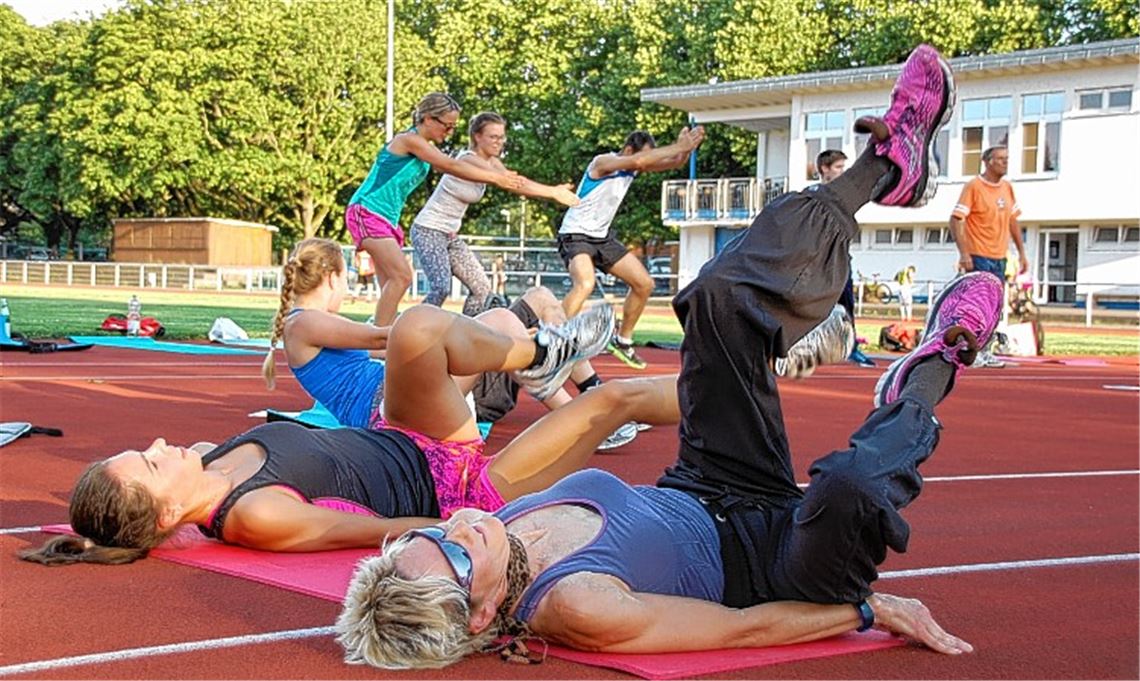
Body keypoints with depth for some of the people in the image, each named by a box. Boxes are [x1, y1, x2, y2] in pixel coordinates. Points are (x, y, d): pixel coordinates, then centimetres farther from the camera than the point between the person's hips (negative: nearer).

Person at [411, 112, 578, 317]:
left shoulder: (492, 163, 5)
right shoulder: (469, 160, -22)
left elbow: (516, 183, -8)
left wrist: (553, 192, -24)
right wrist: (553, 192, -34)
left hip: (451, 235, 9)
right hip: (428, 231, -9)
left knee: (482, 287, 5)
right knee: (442, 287, -24)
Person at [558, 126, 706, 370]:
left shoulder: (633, 167, 2)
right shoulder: (603, 162, -21)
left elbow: (674, 163, 0)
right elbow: (638, 160, -39)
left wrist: (687, 147, -22)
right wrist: (678, 147, -36)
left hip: (603, 236, 9)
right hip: (576, 234, -9)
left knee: (644, 284, 8)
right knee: (585, 284, -35)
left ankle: (622, 341, 23)